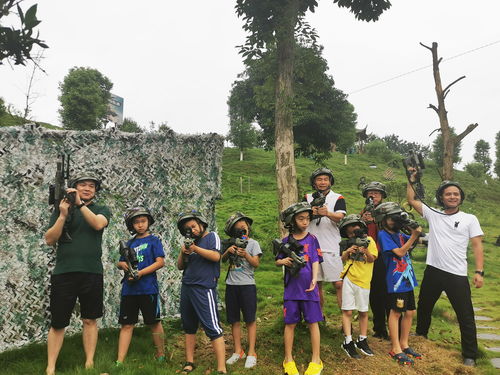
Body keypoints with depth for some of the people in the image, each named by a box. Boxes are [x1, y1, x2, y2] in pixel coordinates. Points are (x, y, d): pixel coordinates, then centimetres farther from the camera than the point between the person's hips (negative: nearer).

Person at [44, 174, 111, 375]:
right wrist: (63, 215, -13)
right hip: (63, 273, 0)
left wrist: (80, 203, -18)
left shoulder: (102, 210, 9)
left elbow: (98, 224, -13)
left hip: (92, 273, 0)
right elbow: (49, 240, 0)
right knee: (57, 324, 4)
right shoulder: (61, 209, 9)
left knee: (90, 320, 8)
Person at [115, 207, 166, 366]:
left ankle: (161, 356, 20)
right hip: (129, 289, 4)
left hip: (148, 288, -4)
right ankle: (119, 362, 8)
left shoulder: (154, 240, 0)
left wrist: (140, 273, -17)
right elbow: (120, 263, 18)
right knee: (126, 325, 5)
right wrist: (123, 264, -7)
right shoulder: (130, 243, 14)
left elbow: (160, 262, -9)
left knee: (154, 322, 6)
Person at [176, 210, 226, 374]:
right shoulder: (191, 242, 16)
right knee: (189, 327, 13)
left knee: (213, 328, -10)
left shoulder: (212, 236, 1)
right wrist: (183, 253, -4)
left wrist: (195, 249, -18)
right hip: (186, 287, 7)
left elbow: (216, 256, -15)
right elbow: (180, 266, 15)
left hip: (204, 288, -7)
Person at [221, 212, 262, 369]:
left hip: (247, 285, -4)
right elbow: (222, 259, 7)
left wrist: (246, 255, -23)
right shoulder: (231, 244, 10)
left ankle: (251, 353, 7)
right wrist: (228, 251, -11)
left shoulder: (253, 243, -1)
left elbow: (256, 263, -7)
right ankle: (238, 351, 20)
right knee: (234, 320, 9)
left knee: (250, 319, 1)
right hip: (231, 285, 4)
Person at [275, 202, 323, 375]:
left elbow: (316, 261, -4)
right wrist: (283, 261, -12)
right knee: (290, 323, 8)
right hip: (291, 288, 1)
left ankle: (316, 360, 17)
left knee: (313, 322, 5)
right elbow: (277, 262, 11)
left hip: (309, 288, -1)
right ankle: (288, 359, 21)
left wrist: (314, 280, -19)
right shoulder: (286, 241, 3)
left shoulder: (312, 239, 1)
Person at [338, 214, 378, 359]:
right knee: (347, 311, -3)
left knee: (364, 312, 9)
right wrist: (348, 251, -12)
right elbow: (343, 259, 8)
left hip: (363, 280, -1)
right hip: (349, 278, 1)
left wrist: (366, 251, -26)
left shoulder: (369, 240, -1)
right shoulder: (349, 243, 8)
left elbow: (372, 260, -6)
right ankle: (348, 341, 3)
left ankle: (362, 341, 22)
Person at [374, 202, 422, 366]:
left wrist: (416, 232, -5)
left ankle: (404, 344, 27)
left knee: (410, 312, 13)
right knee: (396, 312, 1)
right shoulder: (383, 234, -11)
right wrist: (413, 236, -18)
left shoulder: (399, 233, 11)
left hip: (408, 278, 8)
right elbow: (399, 252, -17)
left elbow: (414, 243, 13)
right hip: (396, 280, -7)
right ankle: (396, 349, 11)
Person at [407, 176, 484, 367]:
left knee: (465, 315, 2)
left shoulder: (470, 219, 1)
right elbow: (411, 200, 8)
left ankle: (470, 356, 16)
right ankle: (420, 338, 42)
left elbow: (477, 246, -3)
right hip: (433, 271, 3)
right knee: (423, 307, 20)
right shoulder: (433, 214, 7)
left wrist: (479, 271, -11)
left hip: (457, 275, -3)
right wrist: (411, 180, 1)